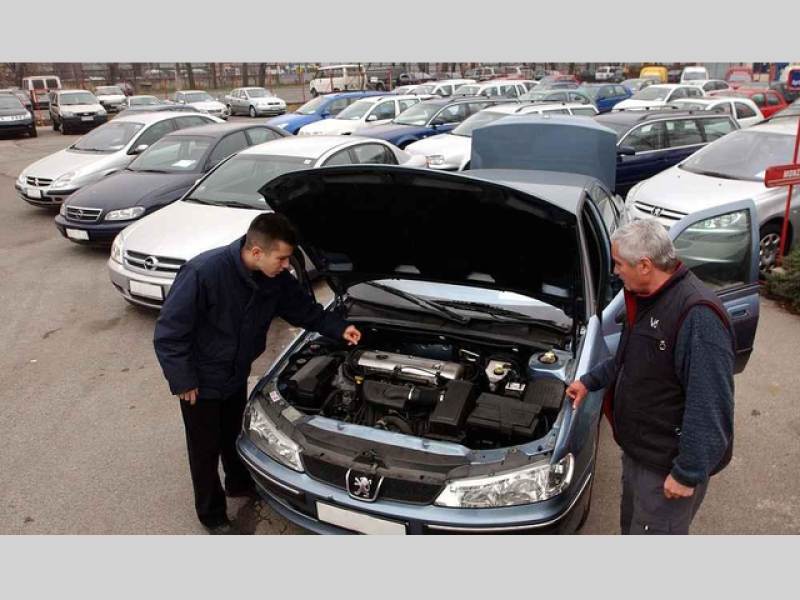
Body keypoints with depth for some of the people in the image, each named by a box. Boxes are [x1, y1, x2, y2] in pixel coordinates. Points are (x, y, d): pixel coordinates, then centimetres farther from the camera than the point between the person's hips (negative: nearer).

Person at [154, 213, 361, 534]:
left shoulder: (276, 278, -16)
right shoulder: (204, 272, -34)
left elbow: (305, 309, 2)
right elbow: (169, 332, -26)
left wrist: (340, 328, -10)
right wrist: (183, 381, -21)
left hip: (236, 375, 6)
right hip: (201, 381, -5)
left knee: (234, 434, 26)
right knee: (206, 448, 12)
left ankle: (239, 483, 52)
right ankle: (212, 515, 33)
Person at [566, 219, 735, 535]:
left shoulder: (698, 315, -29)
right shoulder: (646, 298, 3)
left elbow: (711, 406, -28)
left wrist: (689, 473, -25)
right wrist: (590, 380, 22)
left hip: (667, 464, -9)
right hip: (637, 449, 9)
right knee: (633, 525, 27)